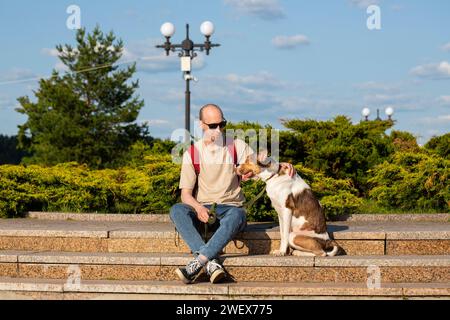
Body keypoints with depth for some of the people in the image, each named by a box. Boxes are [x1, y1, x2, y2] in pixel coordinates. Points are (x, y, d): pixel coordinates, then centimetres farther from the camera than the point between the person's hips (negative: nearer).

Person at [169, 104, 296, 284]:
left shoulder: (237, 146, 8)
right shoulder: (192, 154, 5)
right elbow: (186, 194, 0)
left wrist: (281, 165, -21)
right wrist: (198, 208, -23)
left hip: (230, 207, -1)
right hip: (202, 209, 1)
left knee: (236, 215, -38)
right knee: (177, 210, -32)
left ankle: (198, 263, -46)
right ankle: (211, 262, -44)